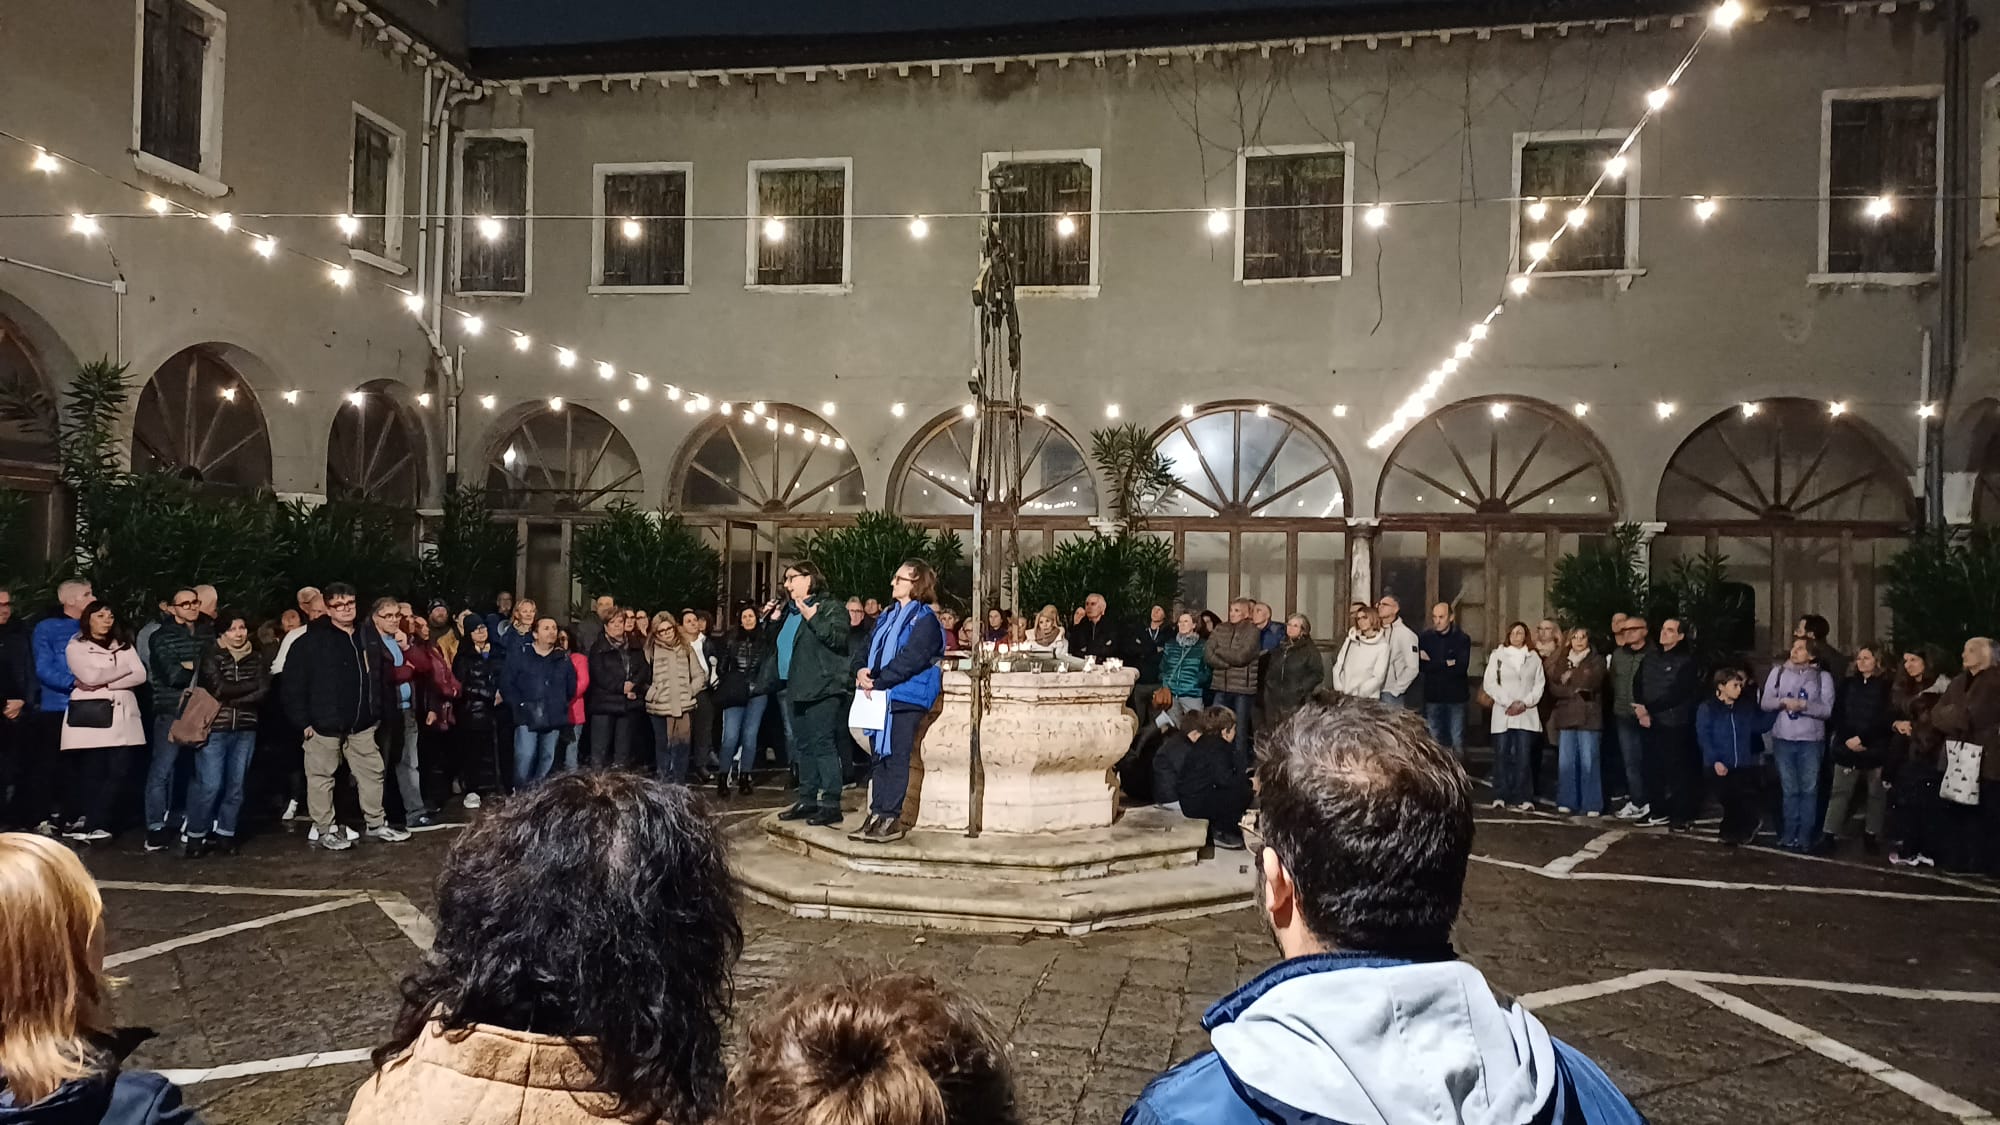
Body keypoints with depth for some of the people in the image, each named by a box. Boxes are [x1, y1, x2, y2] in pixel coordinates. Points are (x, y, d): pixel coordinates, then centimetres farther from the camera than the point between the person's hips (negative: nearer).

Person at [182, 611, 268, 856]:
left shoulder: (256, 658, 8)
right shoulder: (212, 657, 0)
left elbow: (263, 692, -4)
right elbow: (220, 688, -13)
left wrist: (231, 699, -11)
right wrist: (252, 685, -5)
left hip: (245, 730, 3)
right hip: (214, 728, -3)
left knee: (236, 785, 5)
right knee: (210, 785, -7)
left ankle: (225, 835, 16)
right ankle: (194, 835, 8)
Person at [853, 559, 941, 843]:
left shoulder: (925, 620, -9)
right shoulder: (887, 617, 18)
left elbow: (909, 660, -18)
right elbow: (870, 650, 15)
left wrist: (877, 681, -17)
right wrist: (862, 671, -6)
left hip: (906, 698, -8)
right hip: (881, 697, 8)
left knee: (895, 758, -5)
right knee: (880, 757, 10)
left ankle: (891, 819, 0)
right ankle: (876, 815, 15)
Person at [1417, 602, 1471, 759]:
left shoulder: (1462, 639, -1)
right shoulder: (1425, 638, 4)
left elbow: (1462, 667, -15)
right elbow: (1420, 666, -5)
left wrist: (1433, 664, -12)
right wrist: (1447, 663, -12)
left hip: (1456, 697, -2)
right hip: (1433, 697, 2)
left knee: (1457, 742, 0)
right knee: (1433, 741, 4)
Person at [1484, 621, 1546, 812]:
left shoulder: (1534, 657, 10)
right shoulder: (1498, 655, 5)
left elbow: (1539, 684, 6)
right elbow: (1490, 683, 0)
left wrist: (1524, 703, -7)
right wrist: (1508, 703, -8)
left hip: (1526, 714, 1)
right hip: (1502, 714, -1)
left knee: (1524, 757, -3)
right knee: (1501, 755, -1)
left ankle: (1524, 798, 0)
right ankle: (1500, 796, 4)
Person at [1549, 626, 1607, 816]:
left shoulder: (1597, 660, 6)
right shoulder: (1562, 661, 15)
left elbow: (1591, 682, -11)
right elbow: (1553, 687, 4)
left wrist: (1570, 678, -1)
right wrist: (1574, 691, -9)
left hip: (1588, 717, -3)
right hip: (1566, 716, 3)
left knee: (1588, 762, -5)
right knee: (1566, 761, 2)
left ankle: (1592, 805, -1)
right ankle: (1566, 802, 8)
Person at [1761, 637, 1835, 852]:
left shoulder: (1823, 676, 1)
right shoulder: (1778, 672, 7)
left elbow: (1827, 710, -7)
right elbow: (1764, 703, 3)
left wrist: (1803, 705, -20)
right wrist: (1783, 701, -15)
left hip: (1811, 740, -2)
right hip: (1783, 739, 2)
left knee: (1809, 788, 4)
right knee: (1789, 789, 8)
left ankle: (1804, 836, 10)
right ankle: (1789, 833, 14)